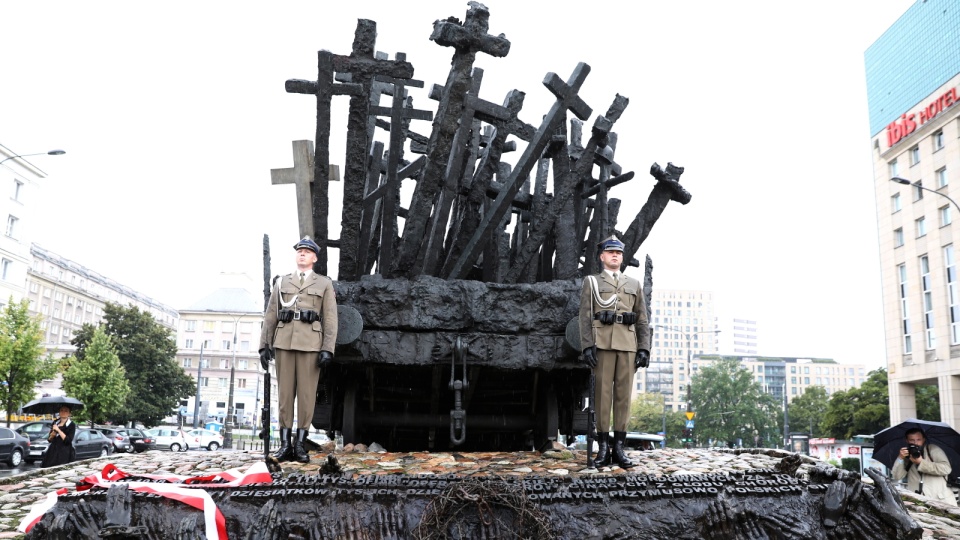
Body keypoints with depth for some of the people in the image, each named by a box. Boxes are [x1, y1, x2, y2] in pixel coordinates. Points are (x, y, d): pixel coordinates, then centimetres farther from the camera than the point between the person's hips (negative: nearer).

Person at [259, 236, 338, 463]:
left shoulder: (324, 284, 8)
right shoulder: (281, 282, 14)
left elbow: (330, 319, 2)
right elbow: (270, 316, 12)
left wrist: (328, 349, -8)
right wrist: (264, 345, 4)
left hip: (311, 343, -2)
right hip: (284, 341, 2)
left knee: (307, 393, -2)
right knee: (285, 392, 2)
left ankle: (300, 444, 3)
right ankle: (285, 444, 5)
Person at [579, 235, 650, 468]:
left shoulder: (634, 284, 18)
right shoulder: (591, 282, 11)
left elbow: (642, 320, 14)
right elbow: (585, 317, 2)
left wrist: (644, 348, 3)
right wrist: (587, 346, -9)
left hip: (628, 344, 2)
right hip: (602, 343, -2)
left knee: (624, 394, 1)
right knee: (603, 393, -3)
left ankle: (619, 446, 5)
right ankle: (603, 447, 1)